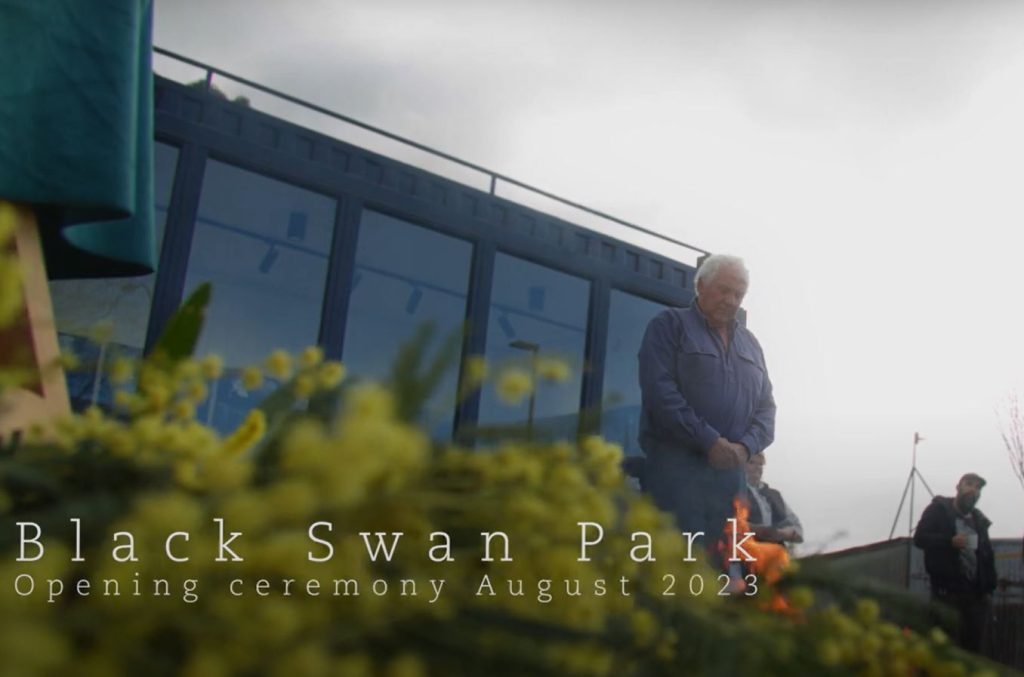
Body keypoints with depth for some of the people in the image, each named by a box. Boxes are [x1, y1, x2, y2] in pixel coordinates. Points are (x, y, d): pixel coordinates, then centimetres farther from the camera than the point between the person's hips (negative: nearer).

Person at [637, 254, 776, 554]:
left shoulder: (750, 343, 20)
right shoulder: (669, 325, 3)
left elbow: (766, 405, 15)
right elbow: (660, 392, -10)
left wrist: (746, 446, -5)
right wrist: (709, 441, -15)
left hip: (731, 471, 6)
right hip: (676, 465, -5)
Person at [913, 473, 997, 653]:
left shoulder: (980, 520, 19)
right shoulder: (938, 510, 6)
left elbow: (988, 556, 19)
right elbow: (919, 538, -4)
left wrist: (989, 589, 7)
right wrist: (950, 541, -19)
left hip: (977, 594, 5)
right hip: (947, 591, -5)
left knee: (974, 646, 1)